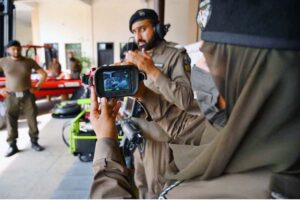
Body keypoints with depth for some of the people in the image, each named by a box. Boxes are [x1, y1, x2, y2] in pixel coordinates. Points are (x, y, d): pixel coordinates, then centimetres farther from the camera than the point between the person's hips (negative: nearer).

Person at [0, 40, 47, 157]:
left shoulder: (29, 62, 2)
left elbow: (44, 74, 8)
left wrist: (37, 87, -1)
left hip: (27, 95, 0)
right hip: (11, 96, 0)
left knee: (32, 119, 5)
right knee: (11, 121, 3)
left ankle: (34, 142, 20)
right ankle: (12, 145, 15)